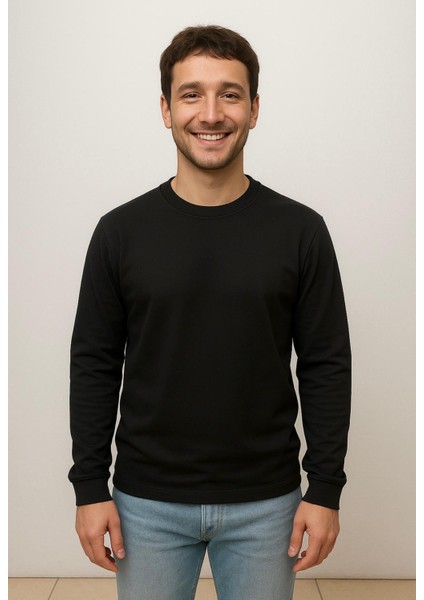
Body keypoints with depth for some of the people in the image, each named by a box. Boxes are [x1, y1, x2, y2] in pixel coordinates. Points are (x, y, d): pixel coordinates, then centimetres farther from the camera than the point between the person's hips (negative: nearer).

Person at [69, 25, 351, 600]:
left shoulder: (300, 231, -5)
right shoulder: (121, 231, -4)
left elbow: (326, 367, -2)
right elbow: (95, 365, -1)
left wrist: (325, 489, -4)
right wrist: (90, 487, -2)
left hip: (265, 503, 0)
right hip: (147, 502, 1)